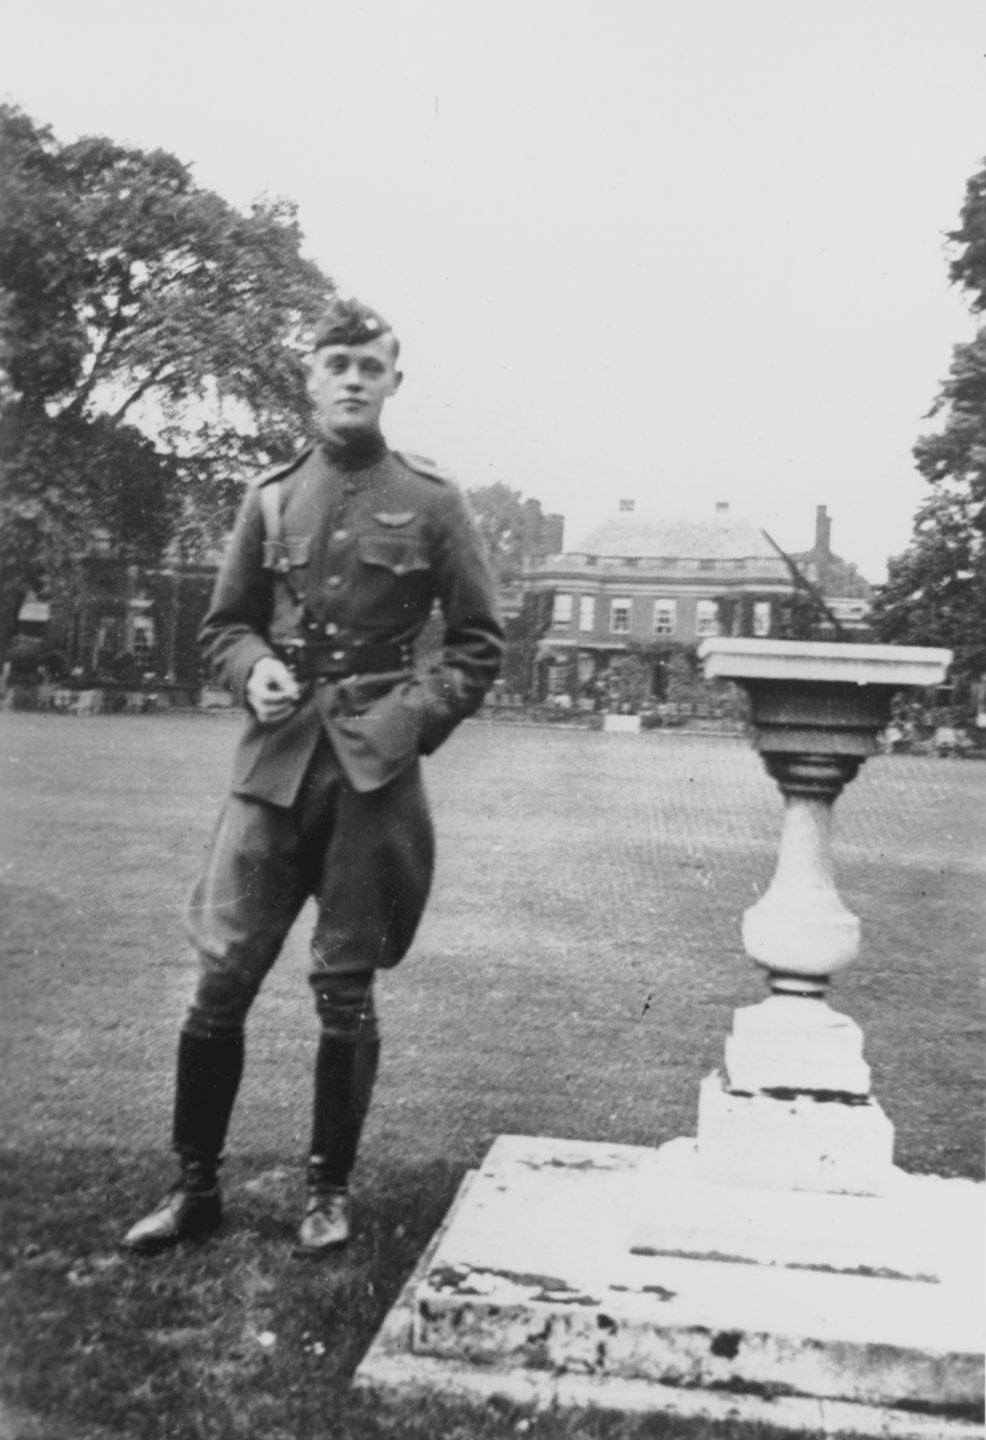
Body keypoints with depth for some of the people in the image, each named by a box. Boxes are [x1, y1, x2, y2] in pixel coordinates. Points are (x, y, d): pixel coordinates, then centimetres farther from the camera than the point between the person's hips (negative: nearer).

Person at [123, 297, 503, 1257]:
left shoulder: (432, 503, 3)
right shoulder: (271, 498, 9)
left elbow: (478, 642, 5)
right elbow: (223, 625, 16)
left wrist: (417, 717, -9)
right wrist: (253, 670, -5)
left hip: (376, 771, -2)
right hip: (274, 762, 2)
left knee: (345, 989, 5)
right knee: (221, 978, 0)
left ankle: (328, 1189, 22)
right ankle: (194, 1186, 18)